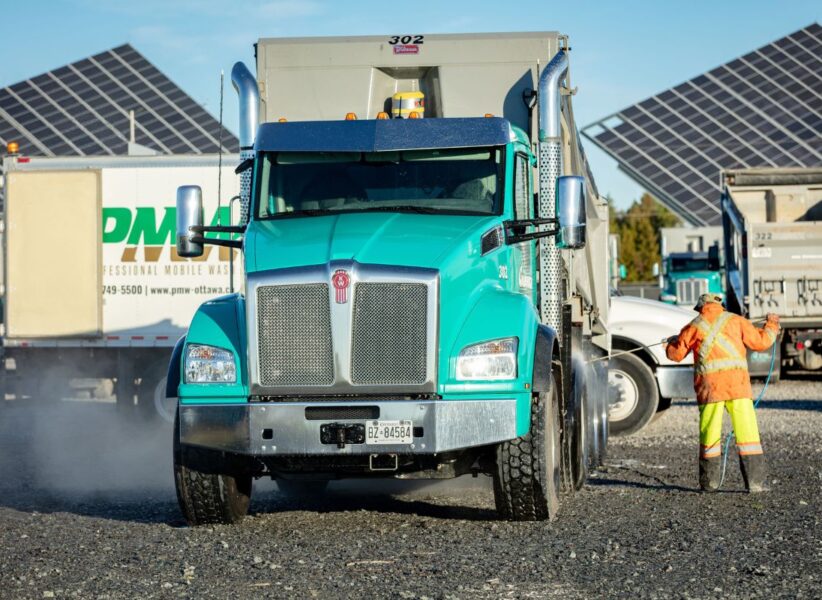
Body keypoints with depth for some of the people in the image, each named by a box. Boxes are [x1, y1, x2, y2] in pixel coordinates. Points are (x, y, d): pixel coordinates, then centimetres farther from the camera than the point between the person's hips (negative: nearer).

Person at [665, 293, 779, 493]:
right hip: (737, 382, -1)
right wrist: (772, 325, 28)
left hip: (708, 385, 1)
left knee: (710, 434, 9)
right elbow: (760, 342, 10)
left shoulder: (694, 327, 11)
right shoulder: (736, 321, 9)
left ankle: (709, 482, 14)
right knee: (747, 431, -1)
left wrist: (671, 343, 40)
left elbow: (676, 354, 17)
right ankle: (755, 482, -7)